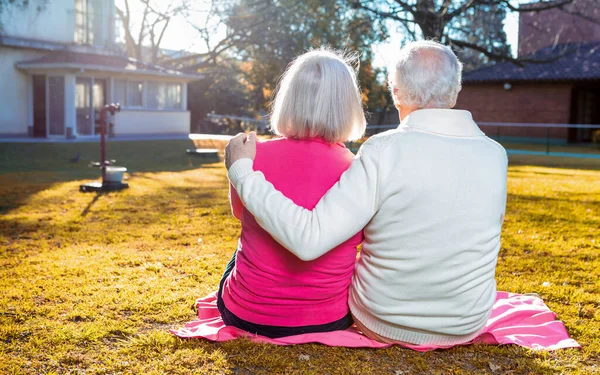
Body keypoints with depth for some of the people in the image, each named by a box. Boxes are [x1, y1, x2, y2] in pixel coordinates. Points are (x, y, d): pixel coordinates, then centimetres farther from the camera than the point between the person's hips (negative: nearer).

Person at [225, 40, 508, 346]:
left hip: (383, 325, -3)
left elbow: (308, 240, -31)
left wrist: (241, 171, -21)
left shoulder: (383, 152, -25)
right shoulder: (495, 154, -12)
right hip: (468, 327, 3)